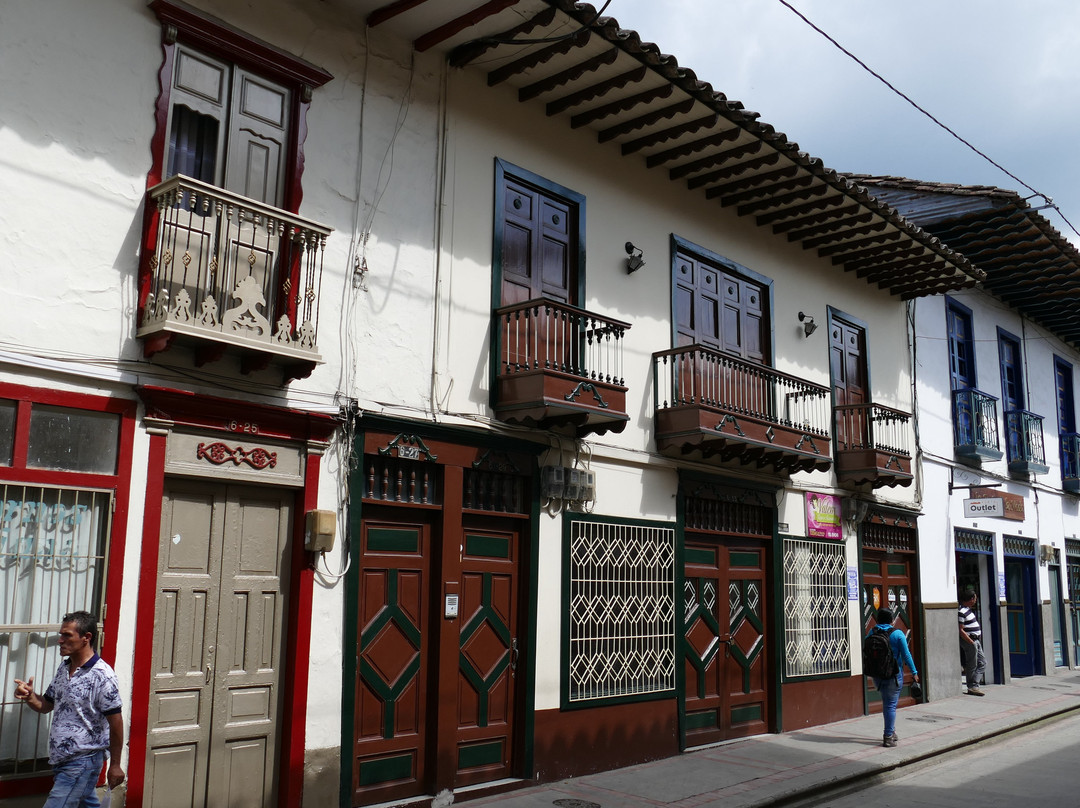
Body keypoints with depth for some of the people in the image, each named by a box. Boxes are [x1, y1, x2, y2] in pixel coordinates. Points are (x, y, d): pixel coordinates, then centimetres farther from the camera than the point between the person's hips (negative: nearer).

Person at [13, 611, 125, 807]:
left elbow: (115, 722, -16)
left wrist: (115, 765, -11)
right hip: (60, 759, 8)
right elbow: (46, 705, 17)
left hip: (82, 762, -8)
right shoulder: (63, 668, 8)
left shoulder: (102, 675, -19)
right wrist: (29, 696, -6)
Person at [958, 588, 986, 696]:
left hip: (976, 640, 10)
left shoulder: (968, 609, 13)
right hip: (969, 640, -10)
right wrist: (971, 642, -21)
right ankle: (972, 687, 7)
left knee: (982, 662, 10)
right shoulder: (961, 612, -19)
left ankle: (974, 685, 9)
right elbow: (960, 630, -21)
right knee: (972, 666, -2)